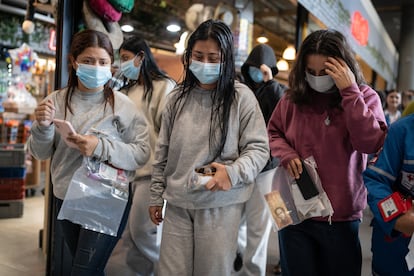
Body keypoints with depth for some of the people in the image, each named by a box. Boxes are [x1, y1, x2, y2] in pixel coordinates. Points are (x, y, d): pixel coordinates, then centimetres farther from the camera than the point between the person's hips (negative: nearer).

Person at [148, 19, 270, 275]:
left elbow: (259, 148, -4)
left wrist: (233, 172, -21)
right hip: (178, 203, 3)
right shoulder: (178, 97, 6)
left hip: (221, 205, -3)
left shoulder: (241, 96, -5)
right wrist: (156, 195, 14)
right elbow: (163, 152, 12)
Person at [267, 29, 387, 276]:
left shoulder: (365, 97, -5)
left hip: (342, 216, -1)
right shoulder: (294, 96, 1)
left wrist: (349, 92, -22)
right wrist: (286, 154, -9)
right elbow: (273, 133, 11)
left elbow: (372, 143, -20)